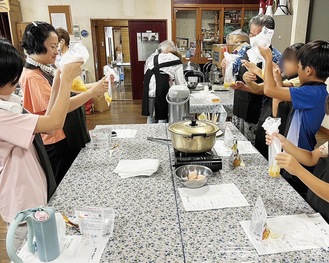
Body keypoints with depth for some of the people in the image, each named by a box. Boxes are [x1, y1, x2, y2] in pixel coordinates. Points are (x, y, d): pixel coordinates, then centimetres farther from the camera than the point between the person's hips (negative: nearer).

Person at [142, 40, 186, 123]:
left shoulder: (151, 58, 19)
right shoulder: (175, 60, 7)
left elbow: (145, 73, 16)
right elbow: (180, 81, 8)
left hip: (148, 90, 4)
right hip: (162, 91, -4)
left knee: (150, 117, 16)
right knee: (162, 118, 6)